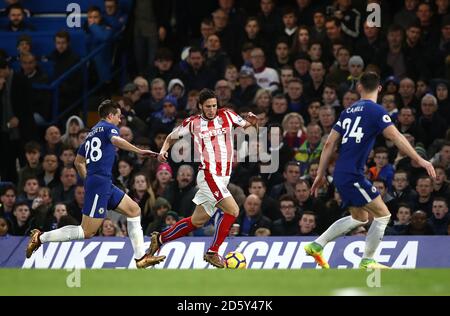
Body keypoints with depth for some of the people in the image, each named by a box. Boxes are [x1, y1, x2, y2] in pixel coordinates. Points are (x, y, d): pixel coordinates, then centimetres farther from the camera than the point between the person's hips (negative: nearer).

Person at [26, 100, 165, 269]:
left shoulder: (92, 133, 23)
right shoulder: (108, 127, -1)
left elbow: (78, 161, 28)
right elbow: (116, 140, -26)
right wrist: (139, 151, -32)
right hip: (100, 181, -10)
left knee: (134, 209, 11)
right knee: (88, 231, -11)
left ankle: (140, 257, 7)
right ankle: (41, 237, -6)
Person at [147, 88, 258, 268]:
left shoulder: (227, 116, 6)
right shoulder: (193, 123, -1)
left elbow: (246, 125, 17)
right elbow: (172, 137, 14)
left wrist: (251, 121, -6)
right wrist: (164, 150, -5)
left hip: (223, 178, 5)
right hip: (208, 175, -5)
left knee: (197, 221, 12)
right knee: (232, 210, -18)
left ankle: (159, 239, 28)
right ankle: (213, 252, -7)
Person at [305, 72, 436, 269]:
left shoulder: (349, 111, 14)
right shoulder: (376, 110, -8)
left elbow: (329, 143, 14)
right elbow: (395, 136, -21)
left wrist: (320, 175, 19)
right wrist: (418, 160, -22)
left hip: (341, 174, 8)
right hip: (353, 174, -8)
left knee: (359, 218, 22)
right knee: (382, 215, 1)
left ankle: (316, 246, 22)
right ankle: (367, 262, 3)